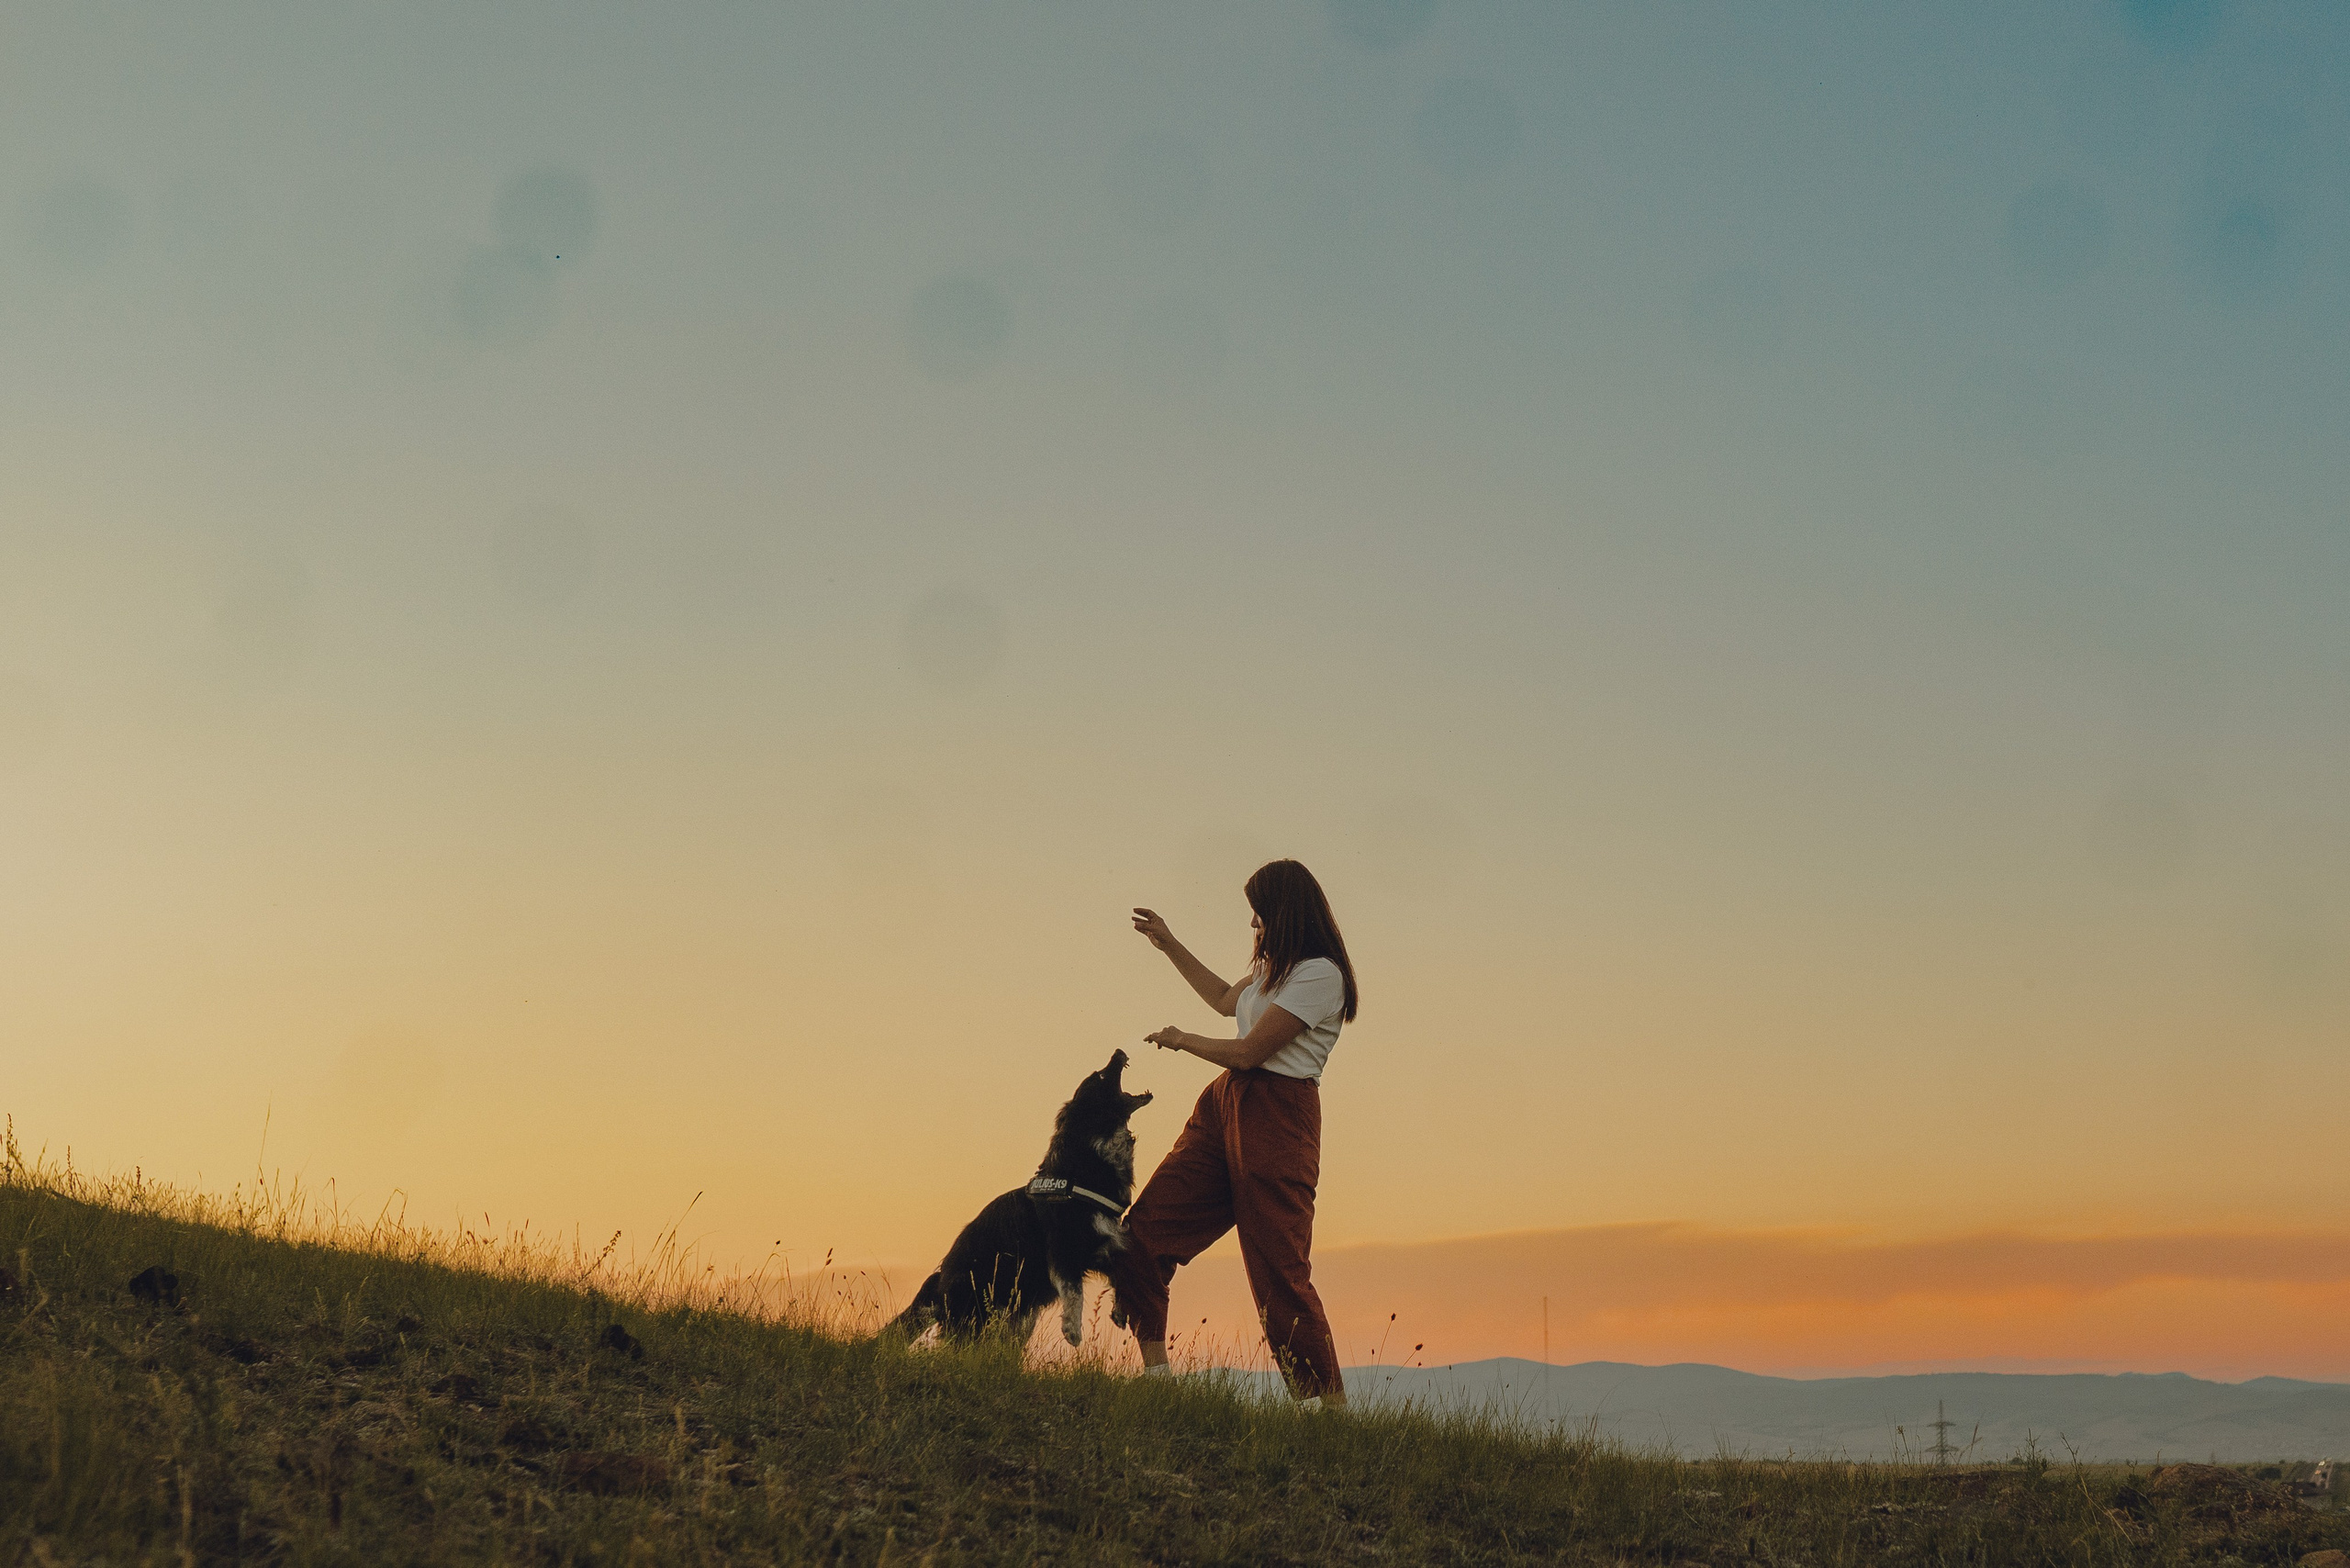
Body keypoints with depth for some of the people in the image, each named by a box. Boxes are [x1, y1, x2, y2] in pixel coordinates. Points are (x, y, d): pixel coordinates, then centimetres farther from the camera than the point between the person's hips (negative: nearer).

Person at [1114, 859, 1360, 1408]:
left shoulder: (1319, 973, -12)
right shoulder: (1276, 963, 20)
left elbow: (1249, 1052, -14)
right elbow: (1228, 1000, 40)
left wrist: (1183, 1040, 4)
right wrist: (1169, 946, 41)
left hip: (1277, 1118, -9)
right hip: (1224, 1102, 9)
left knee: (1280, 1277, -12)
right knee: (1142, 1237, -3)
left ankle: (1328, 1405, -6)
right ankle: (1154, 1374, 1)